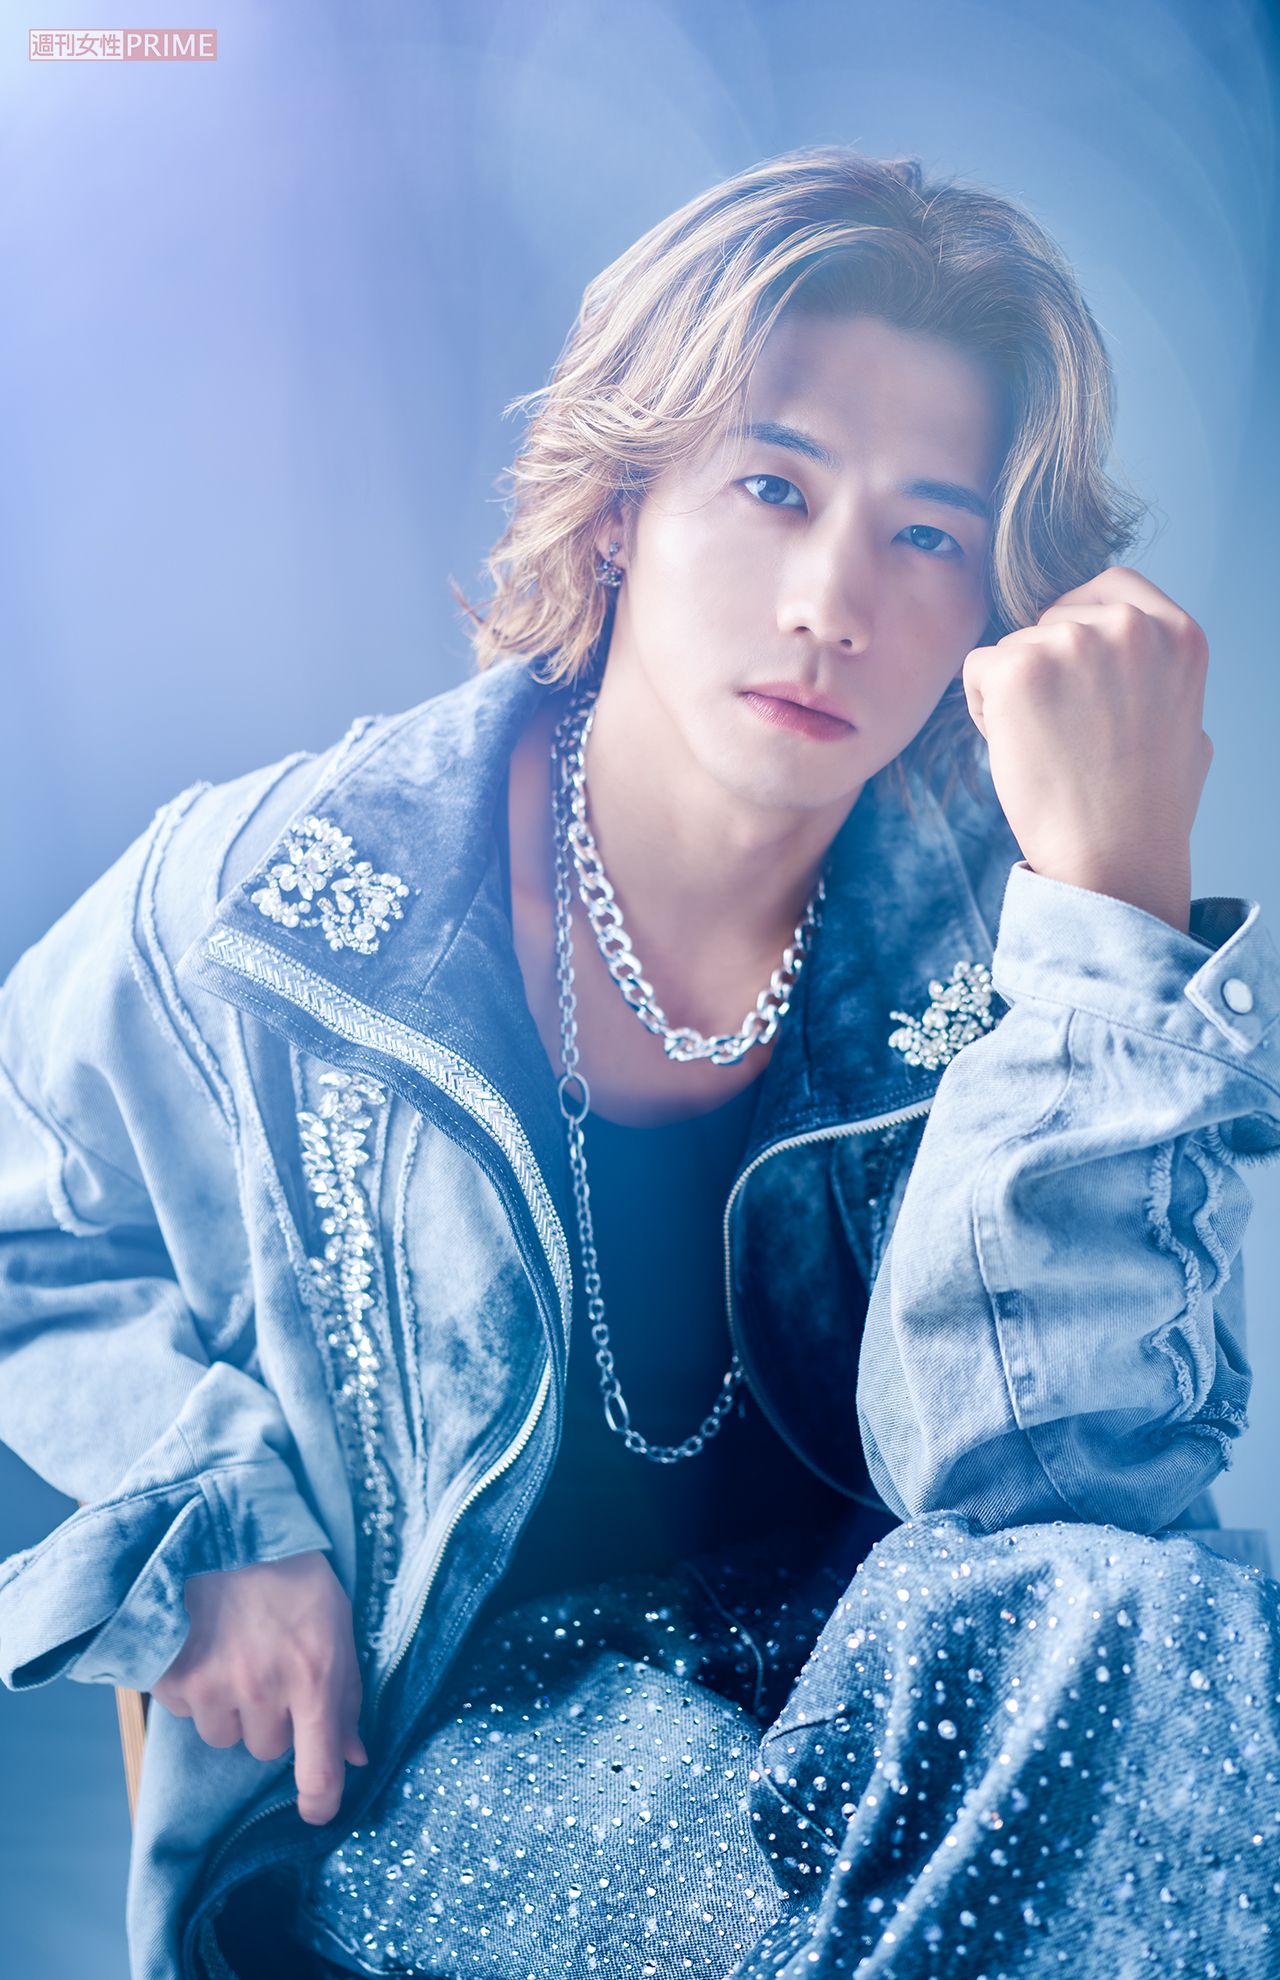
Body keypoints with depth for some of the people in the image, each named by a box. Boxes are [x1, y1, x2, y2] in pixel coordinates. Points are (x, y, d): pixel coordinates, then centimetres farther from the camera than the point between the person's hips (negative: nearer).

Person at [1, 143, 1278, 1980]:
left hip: (837, 1675, 2)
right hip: (401, 1790, -1)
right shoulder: (270, 898, -12)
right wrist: (215, 1508, -10)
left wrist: (1114, 895, -28)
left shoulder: (989, 939, -10)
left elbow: (1037, 1479, -22)